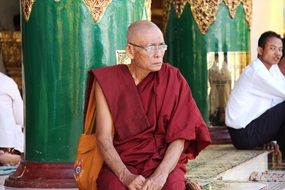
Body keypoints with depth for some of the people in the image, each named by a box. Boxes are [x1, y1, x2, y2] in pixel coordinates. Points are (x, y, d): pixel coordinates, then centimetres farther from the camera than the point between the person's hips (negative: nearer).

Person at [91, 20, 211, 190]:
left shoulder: (173, 80, -2)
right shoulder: (108, 81, -3)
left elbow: (179, 137, -6)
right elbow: (104, 139, -7)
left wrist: (161, 174, -24)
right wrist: (126, 176, -24)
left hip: (163, 161, 1)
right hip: (121, 163, 0)